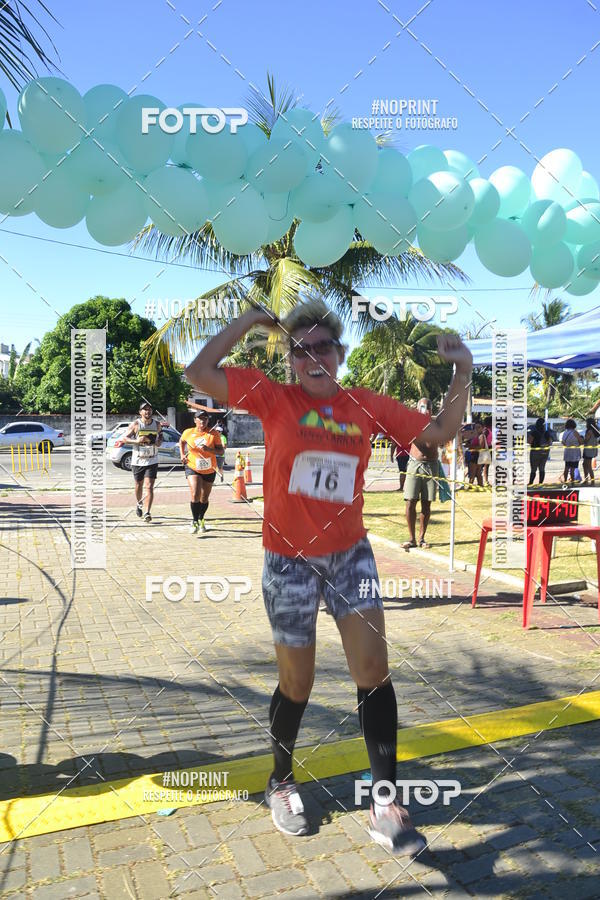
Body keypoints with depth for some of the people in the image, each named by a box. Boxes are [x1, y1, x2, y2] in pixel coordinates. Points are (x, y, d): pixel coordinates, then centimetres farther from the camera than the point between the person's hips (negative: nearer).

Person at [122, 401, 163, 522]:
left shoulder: (157, 424, 3)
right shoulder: (135, 424, -6)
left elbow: (160, 436, 19)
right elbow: (124, 438, -5)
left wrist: (159, 442, -4)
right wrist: (136, 441, -21)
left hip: (152, 461, 0)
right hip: (137, 461, 0)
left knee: (149, 487, -11)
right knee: (138, 485, 15)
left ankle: (147, 513, -14)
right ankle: (139, 504, 45)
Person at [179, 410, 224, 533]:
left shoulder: (214, 434, -8)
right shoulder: (188, 433, -3)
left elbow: (221, 451, -11)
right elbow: (181, 441, 19)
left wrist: (208, 449, -27)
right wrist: (182, 454, 7)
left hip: (209, 470, 1)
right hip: (192, 468, -1)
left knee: (204, 499, 12)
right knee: (195, 494, -21)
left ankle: (201, 520, 37)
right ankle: (194, 521, -5)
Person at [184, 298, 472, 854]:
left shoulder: (368, 406, 1)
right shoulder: (273, 398, -6)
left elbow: (439, 433, 5)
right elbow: (199, 372, -11)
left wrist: (462, 373, -4)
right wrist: (247, 321, -8)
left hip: (350, 554, 2)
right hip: (289, 559, -2)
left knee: (373, 668, -7)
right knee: (297, 684, 10)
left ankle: (385, 804, 8)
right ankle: (281, 783, 36)